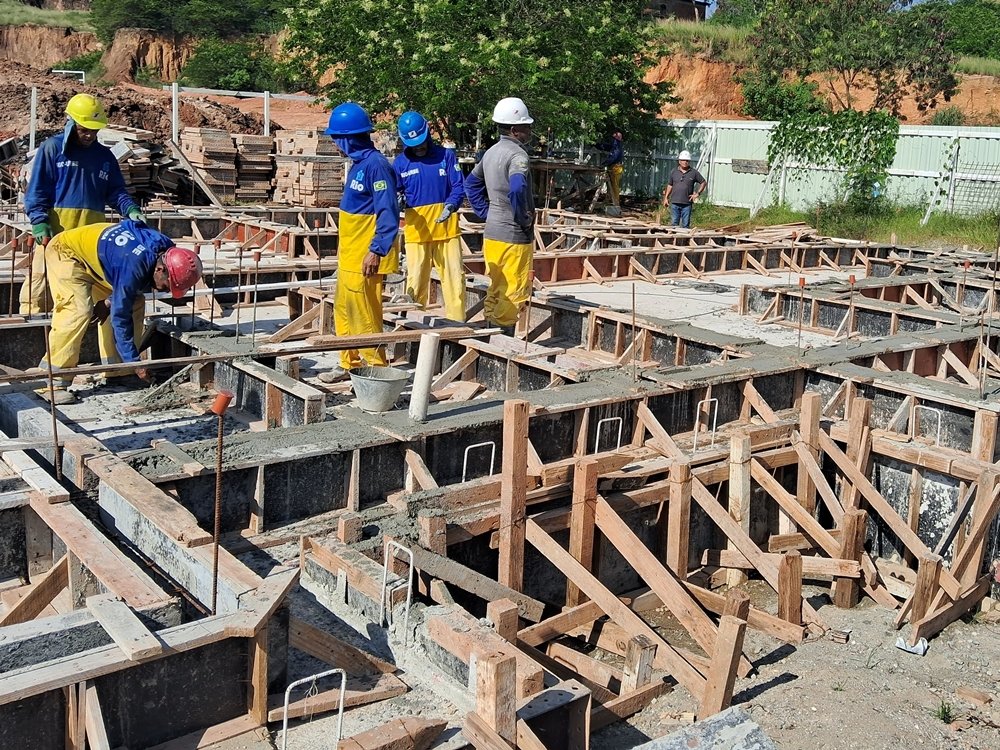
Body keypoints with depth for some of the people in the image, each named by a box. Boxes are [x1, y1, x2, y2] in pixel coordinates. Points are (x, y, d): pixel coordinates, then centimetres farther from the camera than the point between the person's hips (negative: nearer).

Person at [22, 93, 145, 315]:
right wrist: (39, 221, -10)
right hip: (57, 224, -3)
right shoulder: (52, 148, 5)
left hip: (92, 227, 4)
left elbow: (116, 191, 17)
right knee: (43, 273, -4)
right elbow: (36, 189, 2)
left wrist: (130, 209, -4)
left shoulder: (104, 155, 17)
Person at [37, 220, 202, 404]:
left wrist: (109, 300, -8)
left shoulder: (167, 250, -15)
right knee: (78, 311, -26)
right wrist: (135, 363, -28)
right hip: (66, 252, -9)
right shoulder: (134, 265, -39)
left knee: (134, 303, 0)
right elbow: (120, 316, -32)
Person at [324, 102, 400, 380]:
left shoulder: (375, 165, -18)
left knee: (364, 315, -5)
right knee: (344, 311, 17)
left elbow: (388, 213, -22)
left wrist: (376, 251, -26)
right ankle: (350, 364, 28)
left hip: (365, 258, -10)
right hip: (349, 255, 10)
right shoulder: (358, 163, 12)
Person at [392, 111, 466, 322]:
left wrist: (451, 205, -18)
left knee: (454, 276, 0)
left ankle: (456, 321, 7)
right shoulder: (400, 162, 7)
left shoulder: (446, 155, 4)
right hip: (416, 230, 1)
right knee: (415, 279, 2)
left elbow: (458, 187, 1)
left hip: (446, 226, 0)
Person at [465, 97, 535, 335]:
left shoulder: (491, 152, 11)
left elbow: (472, 183, 21)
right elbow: (517, 189, -35)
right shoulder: (517, 155, -17)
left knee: (496, 291, 17)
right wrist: (524, 219, -21)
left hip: (492, 232, 9)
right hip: (514, 236, -9)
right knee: (514, 293, -1)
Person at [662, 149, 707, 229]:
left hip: (687, 204, -1)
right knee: (674, 223, 2)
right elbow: (670, 185, 15)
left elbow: (703, 183, 11)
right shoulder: (674, 172, 9)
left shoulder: (694, 173, 4)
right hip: (675, 203, 1)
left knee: (686, 225, 1)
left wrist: (698, 193, 2)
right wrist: (666, 198, 10)